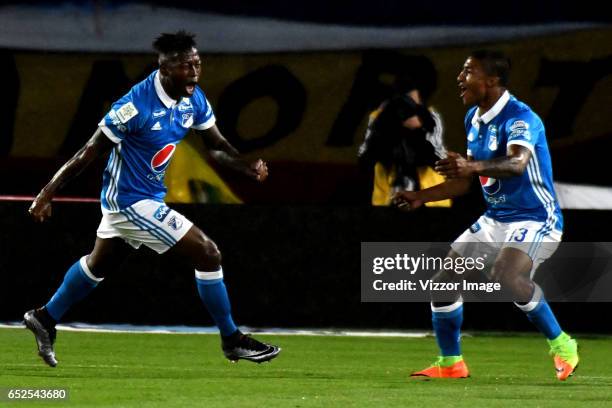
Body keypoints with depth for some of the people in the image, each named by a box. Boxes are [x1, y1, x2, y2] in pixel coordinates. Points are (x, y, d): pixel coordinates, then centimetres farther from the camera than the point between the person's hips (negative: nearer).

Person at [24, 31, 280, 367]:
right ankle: (232, 341, 3)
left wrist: (250, 169, -16)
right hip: (132, 201, -9)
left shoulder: (194, 99, -5)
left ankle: (45, 319, 46)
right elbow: (90, 151, -22)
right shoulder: (137, 106, -28)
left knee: (99, 263, 28)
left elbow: (216, 146, 3)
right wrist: (47, 194, -18)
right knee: (208, 254, -10)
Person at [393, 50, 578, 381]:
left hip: (534, 219, -9)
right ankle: (450, 363, 19)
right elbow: (466, 181, 19)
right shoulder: (473, 118, 8)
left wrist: (473, 166, -58)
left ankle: (561, 346, -16)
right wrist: (421, 197, 12)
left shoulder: (519, 118, -20)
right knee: (443, 281, 2)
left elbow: (517, 164, -42)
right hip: (494, 220, 9)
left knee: (506, 275, -33)